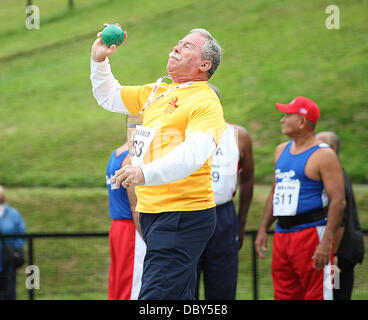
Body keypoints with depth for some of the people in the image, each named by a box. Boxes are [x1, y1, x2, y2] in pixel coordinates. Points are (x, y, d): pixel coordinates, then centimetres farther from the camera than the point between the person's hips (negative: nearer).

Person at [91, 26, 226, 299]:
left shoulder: (205, 101, -10)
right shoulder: (157, 92, 18)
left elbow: (195, 152, -27)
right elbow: (109, 97, 32)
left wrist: (147, 172, -41)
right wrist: (99, 60, 16)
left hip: (184, 215, -9)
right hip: (153, 212, 9)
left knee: (156, 296, -19)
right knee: (180, 297, 13)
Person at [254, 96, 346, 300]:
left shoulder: (323, 155, -9)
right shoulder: (282, 151, 17)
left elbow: (338, 201, -15)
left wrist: (326, 243, -22)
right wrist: (263, 229, 18)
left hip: (312, 233, -8)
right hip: (282, 235, 8)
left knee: (316, 295, -10)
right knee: (284, 295, 7)